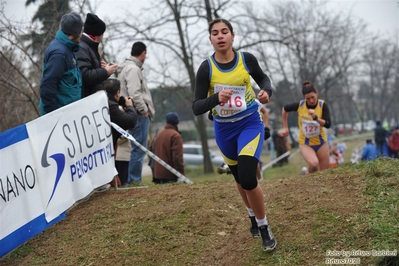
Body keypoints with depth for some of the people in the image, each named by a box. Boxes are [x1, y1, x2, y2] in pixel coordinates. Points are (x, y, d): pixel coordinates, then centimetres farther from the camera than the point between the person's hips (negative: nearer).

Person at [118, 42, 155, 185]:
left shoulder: (129, 67, 20)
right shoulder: (133, 69, -12)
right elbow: (134, 93, -21)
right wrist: (144, 110, -13)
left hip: (139, 115, 10)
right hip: (140, 114, -10)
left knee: (138, 148, 13)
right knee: (139, 149, -9)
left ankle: (133, 179, 15)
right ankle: (134, 180, -8)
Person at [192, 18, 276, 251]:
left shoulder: (247, 59, -12)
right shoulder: (206, 68, -14)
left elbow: (263, 78, 9)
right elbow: (196, 108, -16)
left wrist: (267, 91, -14)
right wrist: (216, 98, -36)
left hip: (250, 122, -2)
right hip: (224, 128, 2)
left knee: (247, 178, -20)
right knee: (240, 178, 19)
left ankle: (264, 227, 2)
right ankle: (254, 217, 47)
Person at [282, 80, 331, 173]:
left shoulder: (323, 105, -13)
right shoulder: (299, 105, -14)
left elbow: (328, 124, -19)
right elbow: (285, 109, 6)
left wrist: (315, 117, -34)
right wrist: (285, 127, 11)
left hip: (320, 142, 2)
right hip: (305, 143, -2)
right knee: (313, 164, -29)